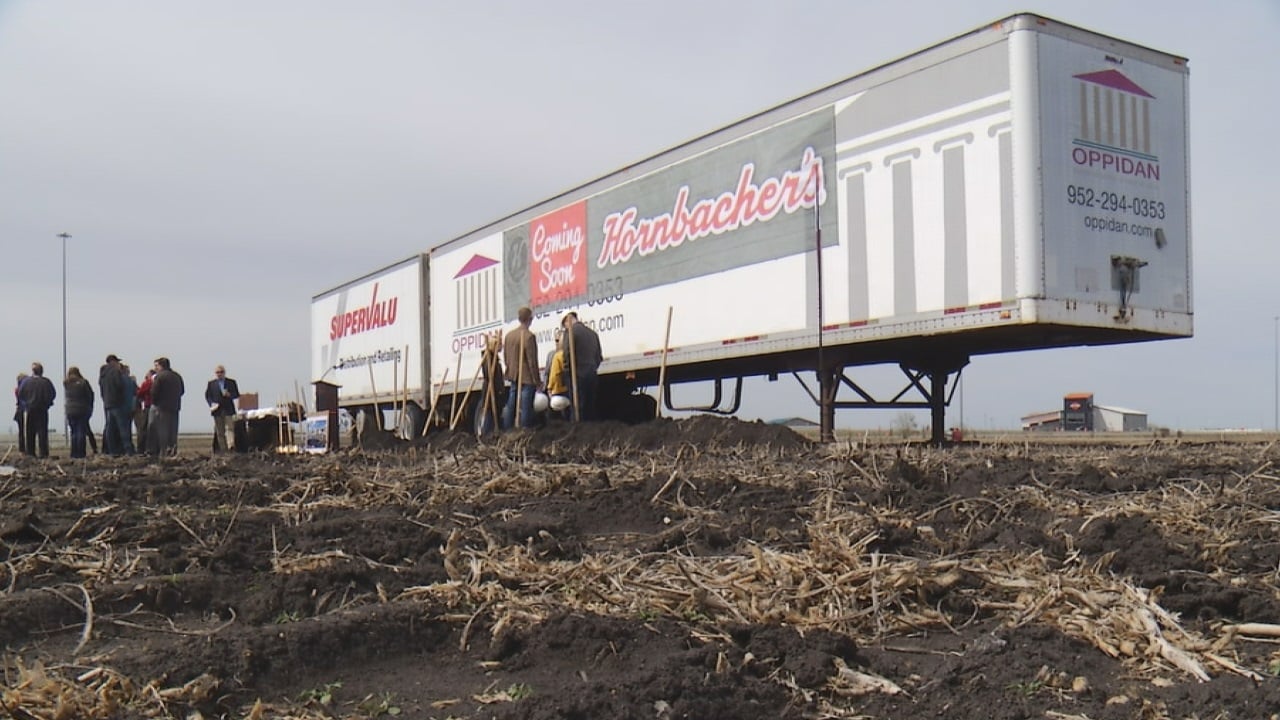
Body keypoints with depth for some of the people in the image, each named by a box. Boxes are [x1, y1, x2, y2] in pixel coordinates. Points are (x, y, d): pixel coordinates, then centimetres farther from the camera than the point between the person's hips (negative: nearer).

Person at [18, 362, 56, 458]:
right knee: (42, 431, 2)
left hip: (30, 410, 1)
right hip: (43, 410, -1)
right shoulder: (46, 382, -8)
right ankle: (43, 452, -3)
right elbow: (53, 394, -5)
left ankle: (30, 452, 11)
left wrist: (26, 402, 16)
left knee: (30, 432, 10)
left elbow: (20, 395, -3)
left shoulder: (27, 381, -6)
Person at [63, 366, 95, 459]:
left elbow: (65, 398, 5)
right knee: (82, 432, 0)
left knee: (74, 432, 11)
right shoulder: (83, 383, -7)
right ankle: (81, 453, -5)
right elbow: (90, 395, -1)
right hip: (82, 410, -2)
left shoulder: (65, 384, -1)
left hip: (70, 411, 2)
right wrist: (90, 408, 11)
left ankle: (74, 453, 8)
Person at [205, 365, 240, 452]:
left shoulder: (231, 382, 8)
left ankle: (230, 446, -19)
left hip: (228, 409, -1)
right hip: (217, 409, 1)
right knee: (219, 432, 3)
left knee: (229, 428, -13)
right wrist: (211, 403, -7)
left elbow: (237, 394, 7)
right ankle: (222, 449, 8)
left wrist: (229, 395, -13)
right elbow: (207, 395, 10)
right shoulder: (211, 383, 9)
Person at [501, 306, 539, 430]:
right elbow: (532, 361, -15)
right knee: (525, 407, -4)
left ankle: (506, 431, 19)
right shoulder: (529, 336, -16)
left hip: (513, 376, 7)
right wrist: (536, 380, -10)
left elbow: (505, 356, 15)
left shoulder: (509, 335, 6)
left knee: (511, 405, 14)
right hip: (527, 377, -7)